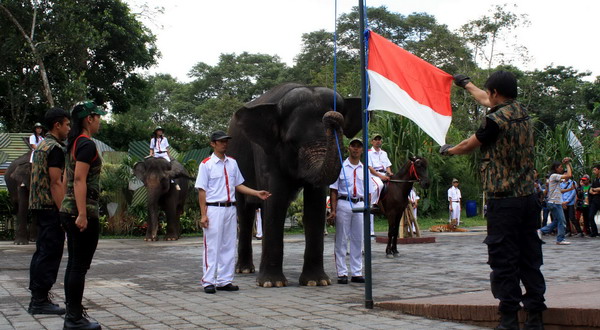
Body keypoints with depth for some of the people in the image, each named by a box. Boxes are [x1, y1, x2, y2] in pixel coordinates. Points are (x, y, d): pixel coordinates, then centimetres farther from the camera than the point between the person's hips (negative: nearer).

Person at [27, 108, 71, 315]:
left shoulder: (41, 146, 17)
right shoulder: (55, 148, -13)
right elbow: (56, 183, -19)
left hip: (38, 205, 10)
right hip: (51, 207, -10)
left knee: (42, 252, 13)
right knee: (50, 253, -6)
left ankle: (37, 298, 18)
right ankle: (40, 300, -4)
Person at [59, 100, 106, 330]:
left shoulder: (74, 144, 16)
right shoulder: (87, 145, -13)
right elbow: (79, 180, -21)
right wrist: (82, 214, -24)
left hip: (68, 209, 10)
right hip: (83, 212, -10)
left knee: (74, 264, 13)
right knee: (80, 266, -5)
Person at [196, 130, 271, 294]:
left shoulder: (232, 163, 13)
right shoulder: (206, 164, -4)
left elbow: (238, 185, 18)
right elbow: (202, 191, -6)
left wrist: (257, 193, 7)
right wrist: (203, 215, -11)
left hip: (230, 209, 6)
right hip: (214, 209, -6)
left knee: (229, 246, 8)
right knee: (212, 247, -3)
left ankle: (225, 280, 16)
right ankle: (208, 281, 4)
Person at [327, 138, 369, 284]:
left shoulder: (364, 169, 12)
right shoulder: (341, 167, 0)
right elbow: (334, 190, -3)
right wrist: (333, 210, -10)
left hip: (359, 205, 4)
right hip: (343, 204, -4)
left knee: (358, 240, 7)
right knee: (341, 239, 0)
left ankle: (357, 272, 14)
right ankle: (342, 273, 5)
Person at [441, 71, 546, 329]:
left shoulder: (495, 120, -13)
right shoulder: (522, 112, 11)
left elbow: (469, 146, 2)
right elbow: (486, 101, 29)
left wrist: (448, 150, 23)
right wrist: (466, 84, 45)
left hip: (503, 201, -8)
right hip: (528, 198, 8)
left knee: (504, 261, -2)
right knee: (530, 259, 9)